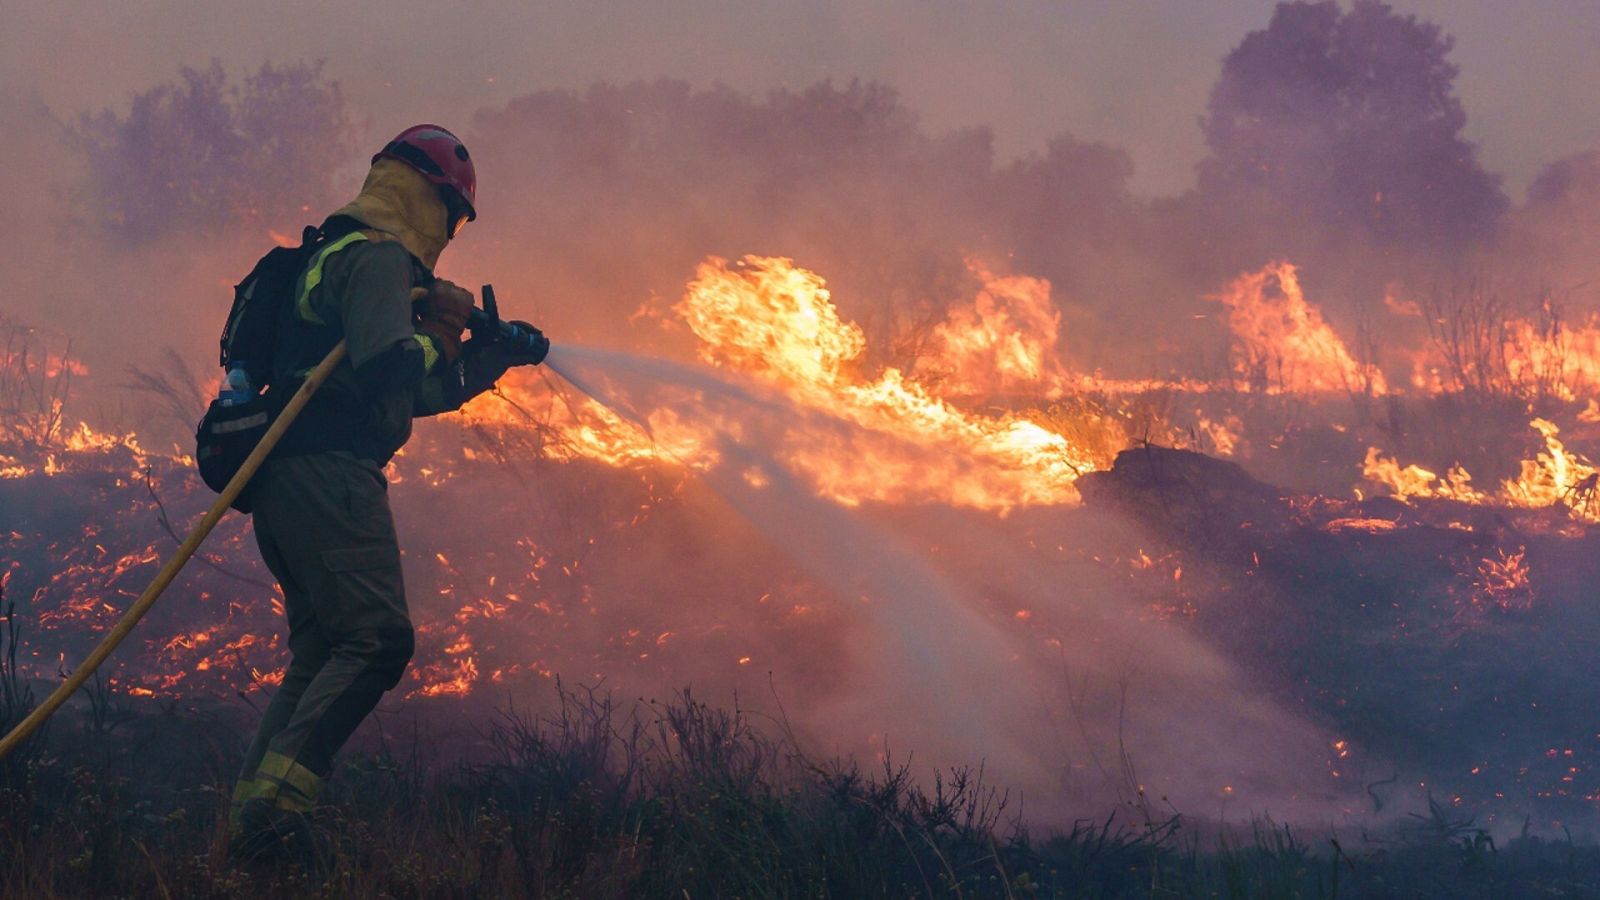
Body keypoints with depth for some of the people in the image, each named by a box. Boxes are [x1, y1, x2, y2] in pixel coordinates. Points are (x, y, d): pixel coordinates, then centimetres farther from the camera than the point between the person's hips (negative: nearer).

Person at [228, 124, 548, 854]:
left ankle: (250, 816, 4)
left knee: (322, 655, 12)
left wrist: (494, 357, 36)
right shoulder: (378, 258, -5)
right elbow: (386, 362, -23)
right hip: (328, 473, -11)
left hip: (285, 482, 11)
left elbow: (416, 393, 36)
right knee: (377, 637, -16)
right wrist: (444, 343, -3)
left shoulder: (339, 257, 29)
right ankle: (277, 799, -26)